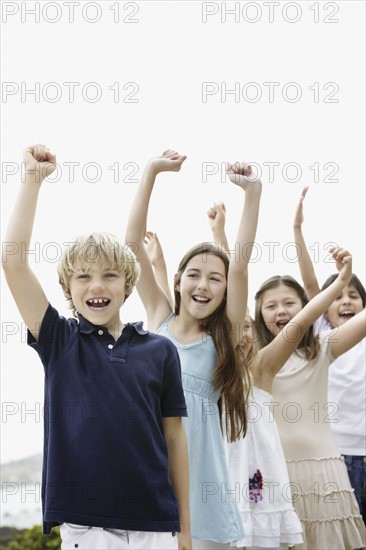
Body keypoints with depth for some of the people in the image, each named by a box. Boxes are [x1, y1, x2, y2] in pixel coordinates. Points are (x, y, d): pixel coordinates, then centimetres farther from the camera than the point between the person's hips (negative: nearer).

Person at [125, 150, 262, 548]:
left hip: (198, 468, -1)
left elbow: (240, 264, -8)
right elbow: (133, 243, 2)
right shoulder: (159, 318, 7)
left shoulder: (224, 336, 4)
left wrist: (252, 192, -14)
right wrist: (151, 172, -3)